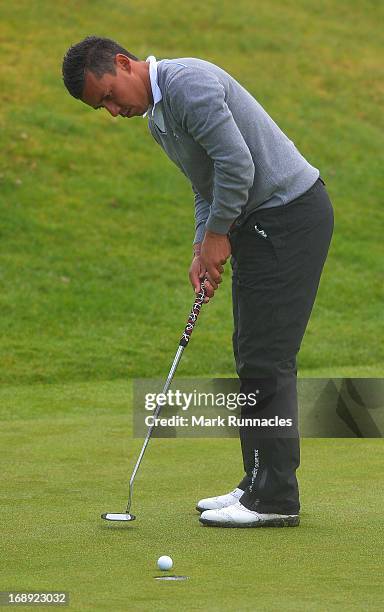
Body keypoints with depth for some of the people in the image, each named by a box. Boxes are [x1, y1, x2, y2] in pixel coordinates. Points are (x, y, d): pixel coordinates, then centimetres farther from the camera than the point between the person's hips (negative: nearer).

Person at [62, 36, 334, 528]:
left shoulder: (187, 83, -18)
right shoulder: (157, 120, 15)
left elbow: (237, 164, -24)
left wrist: (216, 234, -11)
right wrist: (202, 251, 8)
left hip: (289, 214, -10)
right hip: (258, 222, 10)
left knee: (265, 359, -10)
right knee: (253, 357, 12)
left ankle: (274, 499, -7)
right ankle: (260, 484, 18)